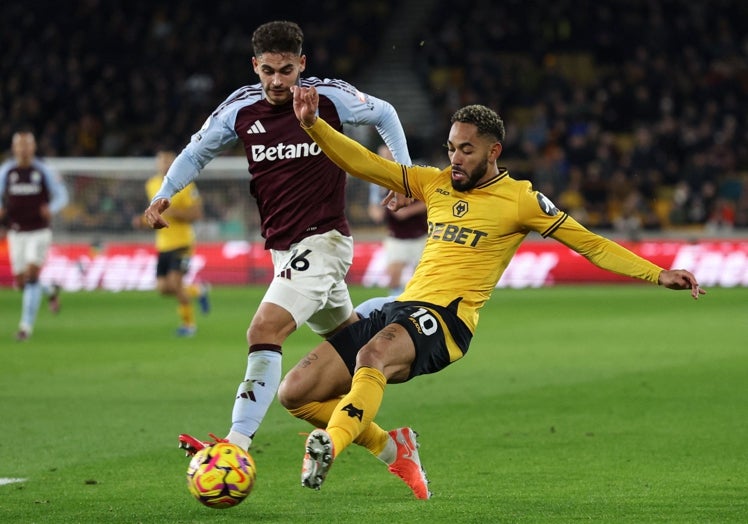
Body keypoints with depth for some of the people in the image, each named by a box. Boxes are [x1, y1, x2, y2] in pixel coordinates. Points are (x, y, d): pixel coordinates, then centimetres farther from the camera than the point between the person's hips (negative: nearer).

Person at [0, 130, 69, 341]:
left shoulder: (44, 171, -5)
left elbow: (61, 195, 2)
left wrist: (52, 209, -19)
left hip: (39, 231, -3)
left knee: (32, 275, -16)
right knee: (21, 282, 6)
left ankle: (26, 324, -11)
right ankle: (51, 292, 38)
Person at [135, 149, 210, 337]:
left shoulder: (185, 184, -11)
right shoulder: (151, 185, 9)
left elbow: (196, 214, -13)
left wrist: (173, 212, -24)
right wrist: (145, 219, 3)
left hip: (182, 242, -6)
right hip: (163, 243, 6)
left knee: (175, 283, -16)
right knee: (163, 288, 0)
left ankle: (189, 323, 5)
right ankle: (198, 291, 29)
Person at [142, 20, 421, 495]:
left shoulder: (329, 98, -10)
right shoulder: (240, 109, 0)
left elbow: (384, 114, 9)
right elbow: (197, 153, 14)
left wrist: (404, 170, 2)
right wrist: (164, 195, -2)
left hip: (322, 241, -6)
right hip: (283, 247, 6)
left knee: (264, 330, -22)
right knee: (347, 337, 21)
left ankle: (238, 443, -29)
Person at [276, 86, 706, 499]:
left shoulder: (519, 199, 4)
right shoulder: (435, 184, 18)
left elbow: (589, 244, 7)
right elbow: (363, 163, 16)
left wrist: (659, 275, -1)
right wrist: (313, 124, 1)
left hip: (444, 319, -7)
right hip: (398, 310, 7)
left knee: (371, 356, -40)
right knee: (295, 393, -2)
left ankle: (329, 447, -55)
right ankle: (390, 447, 16)